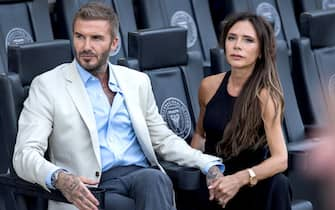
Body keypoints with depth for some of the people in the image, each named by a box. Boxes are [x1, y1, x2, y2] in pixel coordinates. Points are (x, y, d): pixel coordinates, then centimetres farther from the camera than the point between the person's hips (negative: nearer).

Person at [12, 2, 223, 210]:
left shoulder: (137, 81, 19)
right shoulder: (47, 85, 5)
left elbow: (162, 138, 26)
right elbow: (25, 155, -3)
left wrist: (209, 165, 8)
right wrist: (58, 179, -25)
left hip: (143, 175, 4)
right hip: (90, 189, -4)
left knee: (153, 179, -34)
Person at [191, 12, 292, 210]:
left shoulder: (265, 95, -12)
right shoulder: (209, 86, 0)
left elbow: (281, 159, -22)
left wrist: (240, 179, -36)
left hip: (248, 187, -2)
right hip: (212, 185, 2)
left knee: (277, 185, -34)